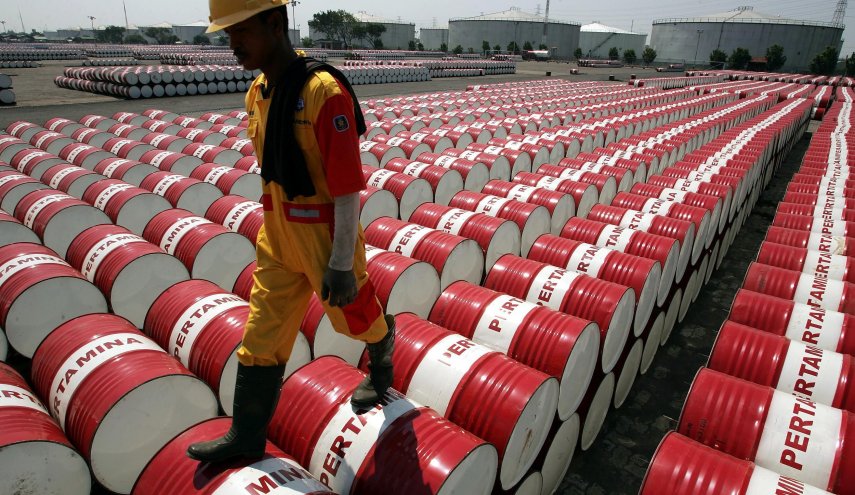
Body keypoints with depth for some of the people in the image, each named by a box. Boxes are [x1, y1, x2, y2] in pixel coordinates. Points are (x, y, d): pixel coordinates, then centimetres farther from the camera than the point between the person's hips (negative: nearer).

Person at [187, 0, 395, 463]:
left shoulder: (324, 91, -22)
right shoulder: (258, 92, 4)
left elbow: (348, 188, -22)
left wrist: (340, 265, -20)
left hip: (326, 235, -7)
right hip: (277, 236, 8)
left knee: (352, 314, 16)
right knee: (261, 338, 11)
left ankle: (382, 343, 51)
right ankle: (246, 437, 27)